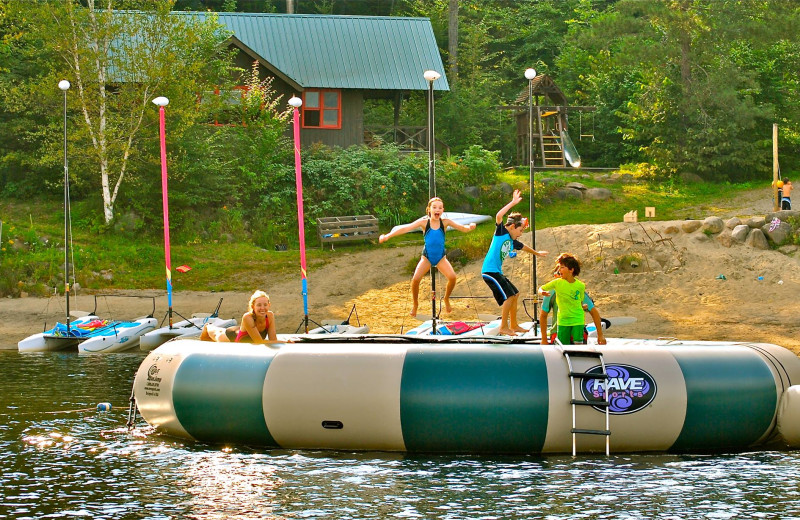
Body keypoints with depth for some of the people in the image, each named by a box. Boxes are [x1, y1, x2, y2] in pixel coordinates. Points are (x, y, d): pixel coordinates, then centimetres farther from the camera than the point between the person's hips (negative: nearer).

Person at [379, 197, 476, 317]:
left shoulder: (445, 222, -7)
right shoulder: (424, 222, -11)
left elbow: (463, 228, -7)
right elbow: (406, 228, -19)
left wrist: (470, 227, -32)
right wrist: (388, 236, -30)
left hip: (441, 257, 1)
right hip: (427, 257, -1)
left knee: (452, 277, -21)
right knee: (416, 279, -21)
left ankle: (446, 299, 9)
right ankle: (415, 304, 6)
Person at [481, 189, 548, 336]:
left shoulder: (513, 242, 17)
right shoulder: (501, 232, -6)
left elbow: (524, 247, 39)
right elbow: (499, 216, -25)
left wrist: (537, 253, 55)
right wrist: (513, 203, -25)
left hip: (497, 272, 10)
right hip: (489, 270, -10)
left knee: (515, 294, 16)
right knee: (509, 295, -15)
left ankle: (513, 325, 26)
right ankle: (503, 327, -10)